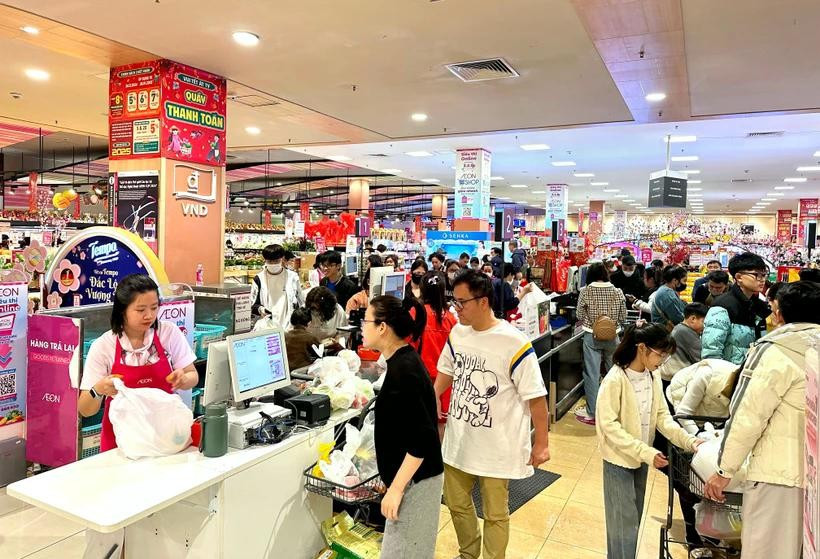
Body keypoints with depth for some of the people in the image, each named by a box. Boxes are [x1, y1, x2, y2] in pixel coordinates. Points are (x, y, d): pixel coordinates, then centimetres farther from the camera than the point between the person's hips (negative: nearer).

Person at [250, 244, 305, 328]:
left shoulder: (292, 277, 3)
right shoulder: (259, 279, 1)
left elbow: (302, 303, 11)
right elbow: (252, 305, 7)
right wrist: (260, 309, -15)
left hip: (290, 326, 0)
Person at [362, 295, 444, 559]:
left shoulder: (403, 370, -24)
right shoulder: (403, 361, 5)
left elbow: (423, 439, -26)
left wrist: (395, 488, -22)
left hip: (414, 481, -9)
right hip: (411, 476, 9)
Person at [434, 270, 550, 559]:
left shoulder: (513, 343, -21)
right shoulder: (457, 333, -3)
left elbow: (535, 396, -14)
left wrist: (541, 443, -9)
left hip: (497, 446, -6)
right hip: (458, 439, 6)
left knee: (495, 514, 11)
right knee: (456, 502, 22)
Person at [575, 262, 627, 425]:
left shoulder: (585, 291, -9)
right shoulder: (617, 292, -3)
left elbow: (580, 317, -2)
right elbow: (622, 319, 3)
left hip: (591, 337, -2)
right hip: (612, 337, 2)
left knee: (592, 374, 4)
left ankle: (592, 413, 10)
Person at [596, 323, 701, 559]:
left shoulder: (653, 377, -1)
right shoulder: (615, 380, -23)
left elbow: (662, 416, 2)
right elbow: (609, 426, -22)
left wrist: (688, 440, -13)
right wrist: (646, 452, -26)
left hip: (641, 458, 7)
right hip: (619, 459, -7)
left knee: (634, 517, 18)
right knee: (624, 521, 2)